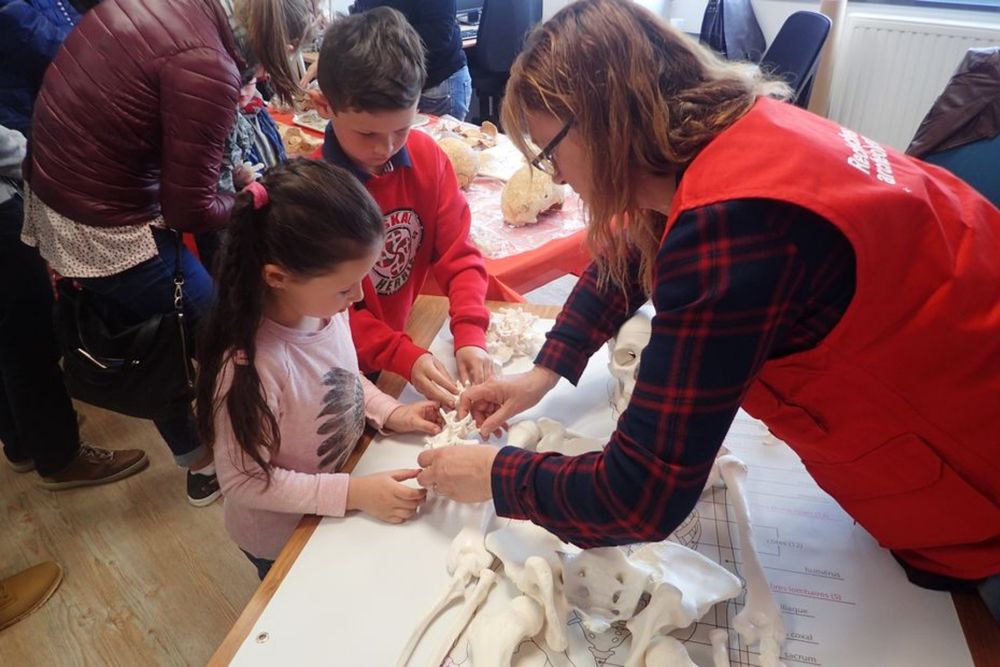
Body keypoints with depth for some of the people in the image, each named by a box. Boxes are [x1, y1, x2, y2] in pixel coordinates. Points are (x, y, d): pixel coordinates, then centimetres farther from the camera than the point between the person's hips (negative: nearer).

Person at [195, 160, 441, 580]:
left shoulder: (323, 304, -18)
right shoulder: (252, 364, -39)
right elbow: (243, 482, -28)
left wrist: (389, 413, -11)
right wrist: (354, 493, -30)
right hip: (283, 539, -6)